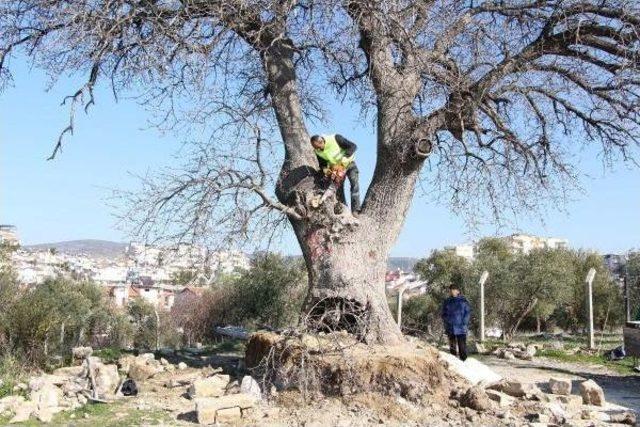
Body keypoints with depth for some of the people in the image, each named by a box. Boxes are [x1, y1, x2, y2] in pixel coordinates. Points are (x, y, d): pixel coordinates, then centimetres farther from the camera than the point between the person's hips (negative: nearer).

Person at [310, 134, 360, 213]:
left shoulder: (335, 138, -30)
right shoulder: (318, 151, -15)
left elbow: (353, 146, -30)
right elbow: (322, 164, 0)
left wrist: (344, 160, -39)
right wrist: (325, 169, -24)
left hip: (348, 163, -4)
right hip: (335, 168, 4)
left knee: (354, 183, -20)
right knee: (339, 188, -4)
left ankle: (355, 210, -25)